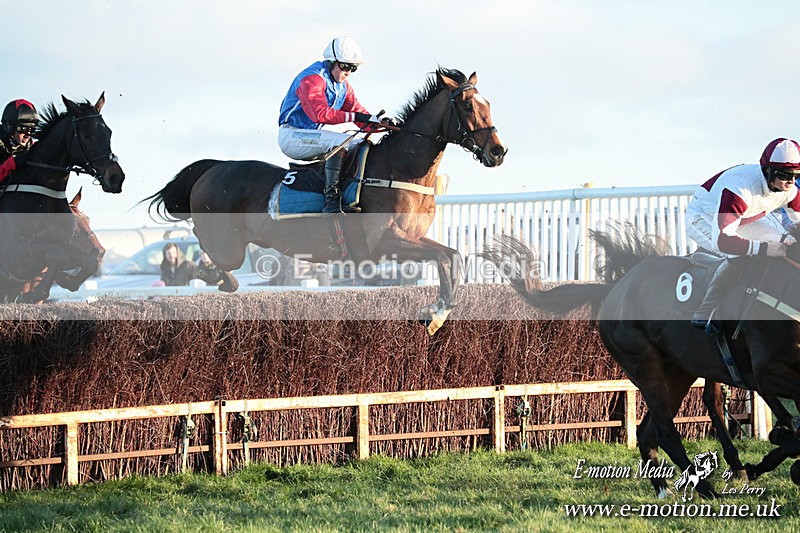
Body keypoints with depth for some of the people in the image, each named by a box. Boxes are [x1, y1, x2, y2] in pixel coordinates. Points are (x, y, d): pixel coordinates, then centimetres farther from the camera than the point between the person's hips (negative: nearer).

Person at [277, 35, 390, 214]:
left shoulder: (343, 86, 12)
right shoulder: (312, 79, -17)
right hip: (291, 136, -10)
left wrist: (379, 123, -15)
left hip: (313, 136, 10)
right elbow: (320, 113, -31)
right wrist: (354, 117, -35)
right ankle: (331, 198, -39)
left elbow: (359, 112, 6)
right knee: (341, 141, -30)